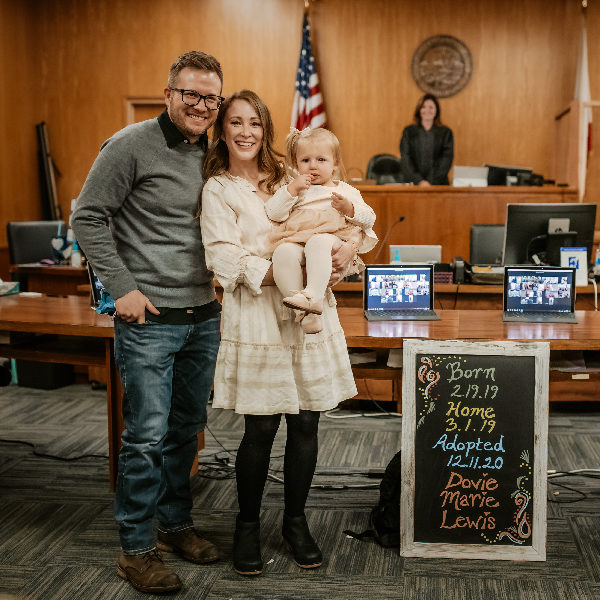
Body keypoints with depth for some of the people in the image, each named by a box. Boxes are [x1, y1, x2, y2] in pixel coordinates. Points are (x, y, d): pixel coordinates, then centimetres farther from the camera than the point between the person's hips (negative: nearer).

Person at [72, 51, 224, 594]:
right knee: (148, 435, -2)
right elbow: (88, 218, -8)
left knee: (187, 428, 15)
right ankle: (136, 549, 12)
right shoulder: (133, 146, -9)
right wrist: (122, 287, -13)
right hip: (150, 319, -6)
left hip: (203, 315, 6)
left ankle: (176, 524, 31)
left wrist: (222, 272, 10)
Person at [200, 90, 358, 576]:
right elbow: (228, 260, -10)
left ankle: (295, 521, 25)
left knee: (306, 423, 6)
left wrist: (349, 246, -11)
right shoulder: (218, 190, 2)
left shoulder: (289, 179, 15)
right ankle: (248, 525, 21)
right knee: (260, 428, -1)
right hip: (257, 317, -4)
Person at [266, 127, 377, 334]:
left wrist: (349, 208, -6)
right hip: (296, 241, 2)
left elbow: (369, 219, 13)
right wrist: (292, 189, 0)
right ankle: (304, 311, -35)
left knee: (318, 242, -38)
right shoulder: (293, 189, 25)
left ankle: (313, 295, -49)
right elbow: (273, 213, 9)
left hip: (332, 238, -2)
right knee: (283, 252, -33)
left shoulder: (345, 191, 21)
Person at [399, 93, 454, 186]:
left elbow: (446, 159, 1)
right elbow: (405, 160, 3)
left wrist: (431, 182, -12)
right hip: (413, 184, 0)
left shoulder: (446, 133, 9)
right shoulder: (409, 132, 11)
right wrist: (419, 181, -11)